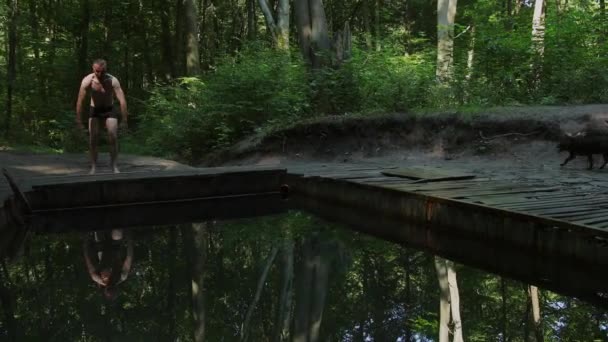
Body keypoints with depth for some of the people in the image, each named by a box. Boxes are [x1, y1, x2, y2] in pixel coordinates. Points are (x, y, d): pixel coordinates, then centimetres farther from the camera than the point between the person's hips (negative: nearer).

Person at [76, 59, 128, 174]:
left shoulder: (113, 80, -25)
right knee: (93, 138, -8)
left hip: (109, 110, -1)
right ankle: (93, 166, 2)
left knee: (113, 137, -10)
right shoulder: (87, 80, -22)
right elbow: (80, 101, -18)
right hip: (95, 110, 1)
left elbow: (122, 101, -26)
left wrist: (124, 120, -30)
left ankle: (114, 166, -1)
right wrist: (79, 120, -19)